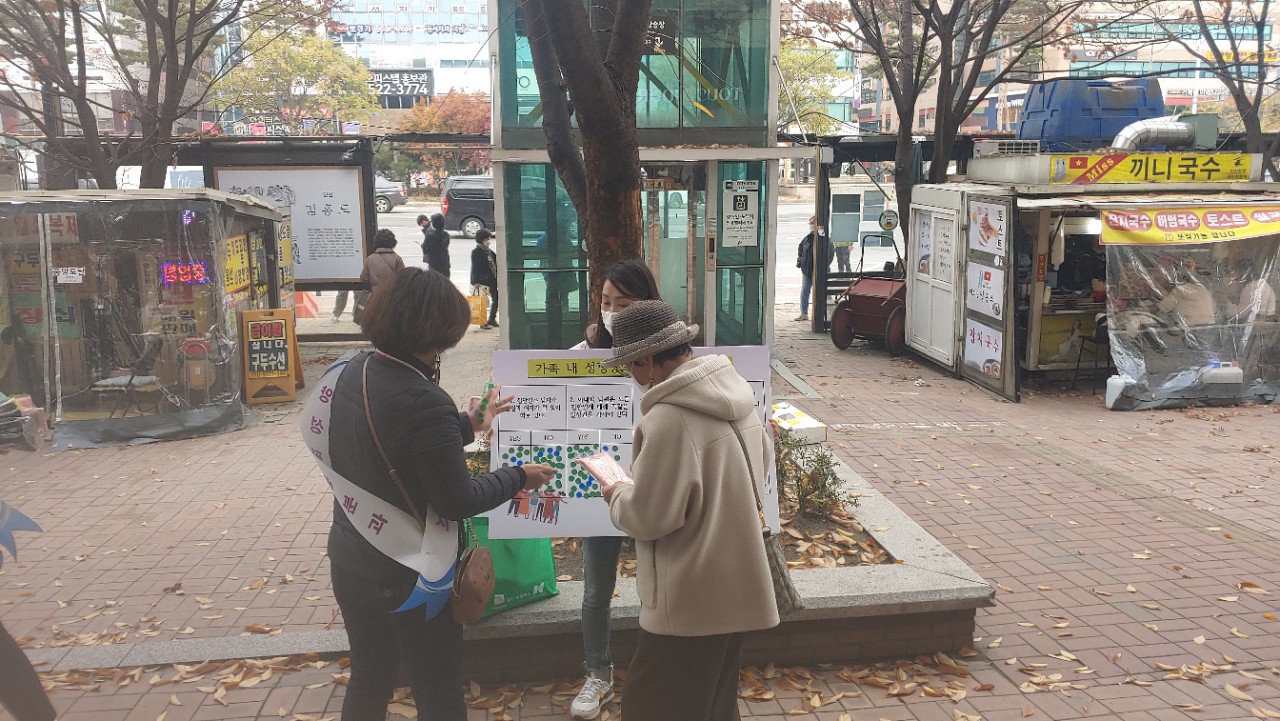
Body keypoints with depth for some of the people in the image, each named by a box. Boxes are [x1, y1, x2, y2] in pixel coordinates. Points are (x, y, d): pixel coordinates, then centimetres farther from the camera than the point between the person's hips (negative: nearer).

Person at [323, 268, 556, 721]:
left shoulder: (352, 372, -4)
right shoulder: (423, 402, -29)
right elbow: (458, 502, -22)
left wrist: (469, 424, 17)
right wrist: (519, 478, -8)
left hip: (348, 562, 7)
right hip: (408, 578, -7)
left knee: (368, 683, 25)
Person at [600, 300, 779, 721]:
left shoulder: (669, 419, -26)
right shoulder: (734, 390, 1)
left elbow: (648, 517, -21)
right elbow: (761, 459, 17)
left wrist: (616, 496, -2)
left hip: (691, 602, -9)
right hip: (734, 587, 9)